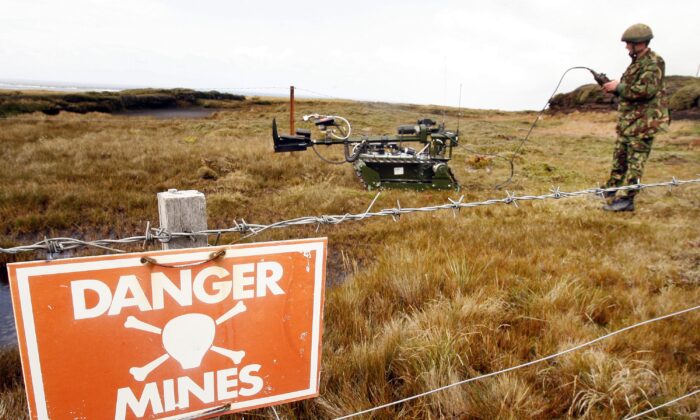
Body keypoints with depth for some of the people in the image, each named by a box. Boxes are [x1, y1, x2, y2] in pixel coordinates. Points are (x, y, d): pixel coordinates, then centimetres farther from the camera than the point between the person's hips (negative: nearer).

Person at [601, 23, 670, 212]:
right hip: (627, 120, 9)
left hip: (643, 121, -9)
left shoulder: (654, 63, -13)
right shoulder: (636, 62, 16)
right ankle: (611, 191, 25)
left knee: (635, 160, -7)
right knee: (620, 156, 15)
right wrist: (612, 86, 4)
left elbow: (646, 90, -24)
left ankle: (626, 199, -7)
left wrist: (618, 87, -15)